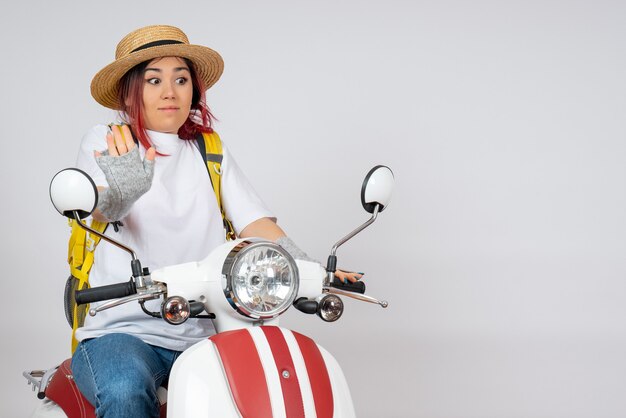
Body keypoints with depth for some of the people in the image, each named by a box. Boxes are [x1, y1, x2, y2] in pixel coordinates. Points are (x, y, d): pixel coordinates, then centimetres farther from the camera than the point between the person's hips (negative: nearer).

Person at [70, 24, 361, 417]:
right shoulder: (106, 143, 5)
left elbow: (256, 224, 6)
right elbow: (98, 210, -15)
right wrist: (123, 192, -41)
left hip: (202, 335, 4)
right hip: (121, 329, -3)